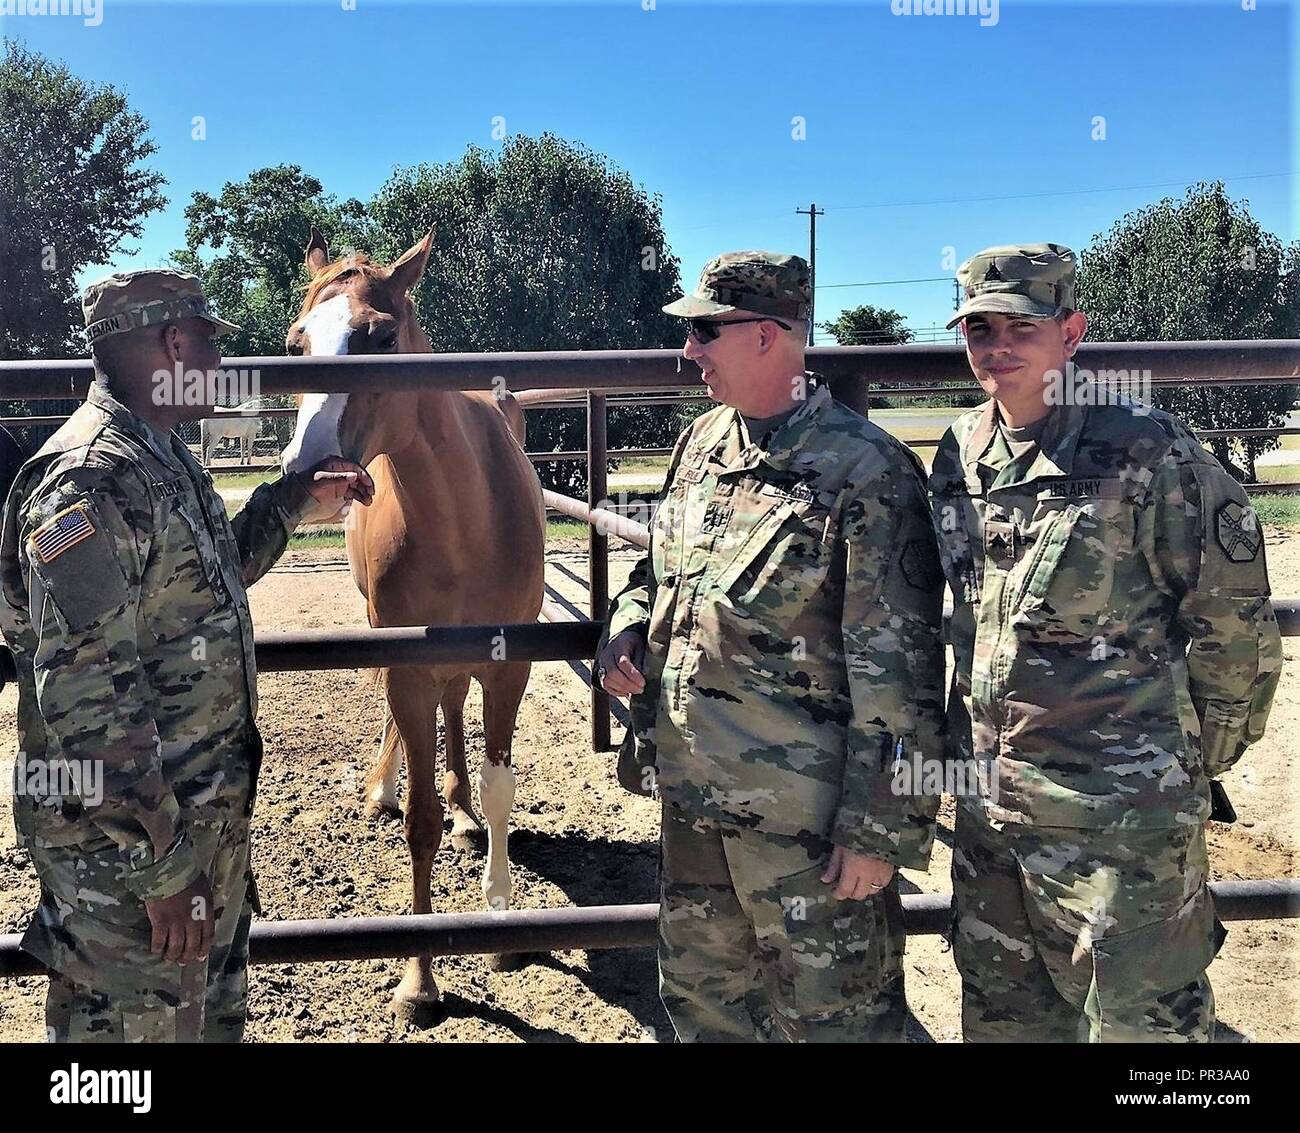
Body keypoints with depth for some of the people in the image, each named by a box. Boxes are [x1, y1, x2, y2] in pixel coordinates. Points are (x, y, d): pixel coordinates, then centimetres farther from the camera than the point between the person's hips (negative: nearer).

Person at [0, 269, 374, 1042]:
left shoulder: (162, 461, 8)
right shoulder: (93, 481, -23)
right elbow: (87, 695, -27)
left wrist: (294, 503, 16)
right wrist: (159, 865, -24)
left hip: (208, 810, 10)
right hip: (125, 834, -10)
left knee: (217, 1010, 24)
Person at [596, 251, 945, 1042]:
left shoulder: (863, 470, -16)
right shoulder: (702, 444, 7)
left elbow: (899, 671, -17)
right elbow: (658, 567, 22)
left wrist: (880, 826, -16)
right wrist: (626, 632, 1)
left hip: (805, 819, -7)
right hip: (691, 795, 8)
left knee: (831, 1016, 11)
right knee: (700, 1000, 23)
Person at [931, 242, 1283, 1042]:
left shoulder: (1147, 450, -12)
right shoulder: (959, 456, 6)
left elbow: (1234, 618, -6)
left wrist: (1196, 762, 1)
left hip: (1119, 813, -6)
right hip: (989, 801, 6)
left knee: (1140, 1019, 7)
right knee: (1000, 1014, 20)